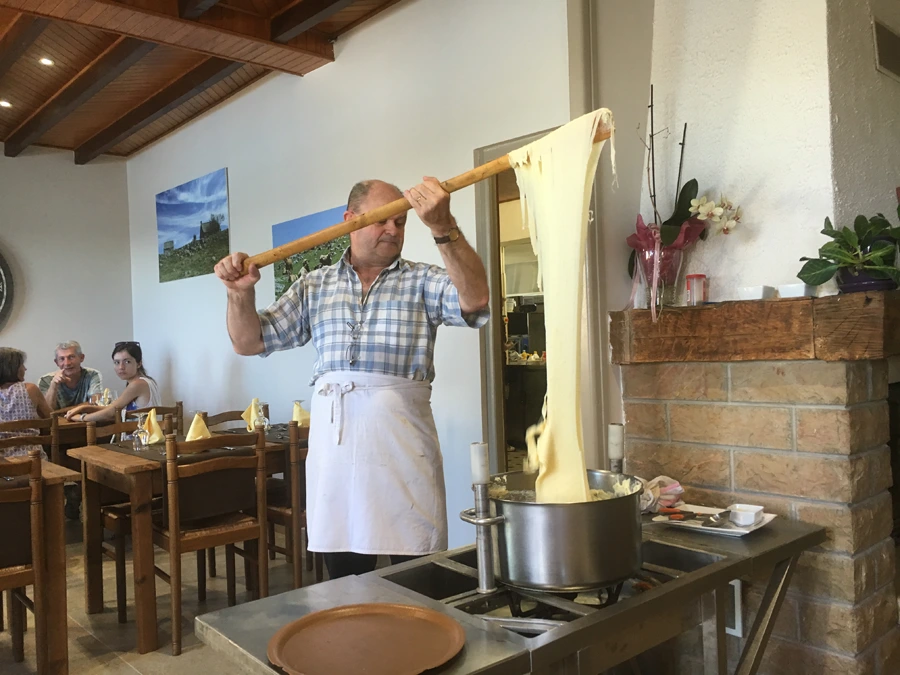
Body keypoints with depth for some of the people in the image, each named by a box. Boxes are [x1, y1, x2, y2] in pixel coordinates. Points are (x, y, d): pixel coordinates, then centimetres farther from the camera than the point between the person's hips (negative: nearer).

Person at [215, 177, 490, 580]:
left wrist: (442, 227, -24)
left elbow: (475, 298, -14)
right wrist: (241, 293, -5)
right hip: (334, 441, 3)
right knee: (344, 580, 12)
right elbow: (249, 342, 14)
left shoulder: (422, 281, 7)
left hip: (402, 438, -2)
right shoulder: (314, 287, 14)